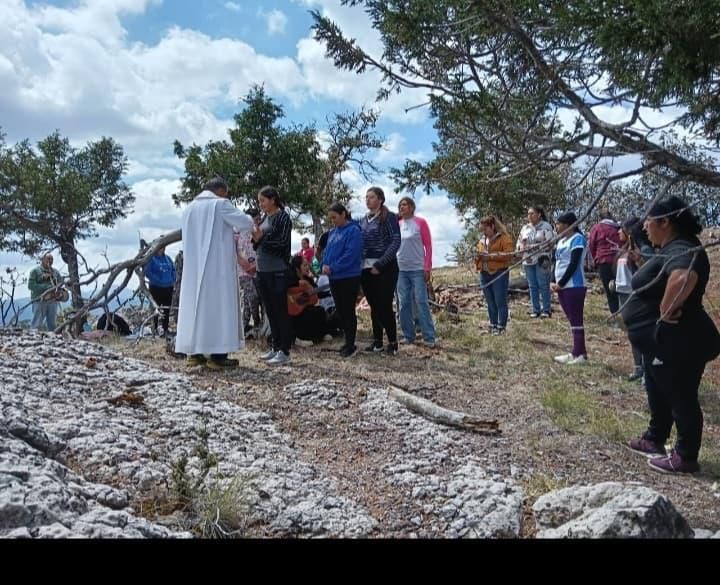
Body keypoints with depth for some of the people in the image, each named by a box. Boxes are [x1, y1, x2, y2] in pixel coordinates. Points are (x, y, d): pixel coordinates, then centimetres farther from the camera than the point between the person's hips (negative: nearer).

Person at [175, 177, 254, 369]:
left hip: (193, 267, 6)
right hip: (218, 266, -6)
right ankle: (217, 355, -4)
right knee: (219, 305, -3)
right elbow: (247, 223, -6)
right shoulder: (220, 204, -6)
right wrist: (234, 228, 16)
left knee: (196, 304, 9)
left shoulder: (189, 208, 13)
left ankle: (194, 352, 11)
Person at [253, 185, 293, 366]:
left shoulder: (283, 217, -5)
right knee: (270, 311, 11)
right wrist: (256, 238, -1)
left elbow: (282, 242, -13)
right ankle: (275, 347, 20)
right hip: (262, 271, 8)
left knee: (280, 311, -4)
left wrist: (262, 237, -15)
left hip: (278, 272, -7)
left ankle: (284, 351, 1)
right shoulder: (265, 218, 15)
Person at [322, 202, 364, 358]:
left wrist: (333, 268, -18)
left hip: (349, 277, -8)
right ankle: (348, 341, 23)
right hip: (334, 278, 8)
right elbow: (326, 251, 16)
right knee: (340, 310, 12)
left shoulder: (353, 230, -11)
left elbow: (351, 254, -20)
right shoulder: (332, 232, 13)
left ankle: (350, 345, 5)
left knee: (348, 311, -3)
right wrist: (325, 265, -5)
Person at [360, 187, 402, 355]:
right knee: (374, 306, 10)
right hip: (366, 268, 6)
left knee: (385, 305, -6)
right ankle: (377, 341, 18)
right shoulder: (364, 220, 14)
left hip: (385, 268, -6)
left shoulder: (388, 217, -3)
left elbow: (396, 241, -11)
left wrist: (380, 264, -18)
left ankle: (393, 342, 5)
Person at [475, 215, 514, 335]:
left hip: (499, 274, -7)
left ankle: (501, 327, 4)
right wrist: (478, 255, 1)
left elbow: (508, 254, -16)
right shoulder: (482, 240, 17)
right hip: (485, 274, 7)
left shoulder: (504, 238, -6)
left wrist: (491, 256, -21)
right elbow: (479, 252, 25)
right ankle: (493, 325, 21)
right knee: (490, 302, 12)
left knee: (500, 301, -3)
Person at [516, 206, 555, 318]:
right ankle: (535, 309, 14)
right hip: (528, 261, 5)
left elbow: (550, 243, -11)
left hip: (541, 261, -5)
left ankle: (546, 309, 4)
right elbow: (519, 242, 18)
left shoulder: (546, 226, -3)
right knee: (532, 286, 7)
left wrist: (534, 246, -19)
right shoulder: (525, 228, 14)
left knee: (543, 285, -4)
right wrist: (521, 247, -5)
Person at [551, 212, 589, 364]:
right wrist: (554, 282, 3)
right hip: (563, 286, 9)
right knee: (572, 320, 10)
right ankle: (578, 352, 15)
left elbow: (574, 264, -17)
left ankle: (579, 354, -2)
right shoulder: (561, 240, 17)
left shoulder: (578, 239, -10)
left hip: (574, 286, -9)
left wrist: (561, 283, -16)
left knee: (576, 320, -5)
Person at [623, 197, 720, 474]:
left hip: (676, 343, -11)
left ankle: (685, 458, 18)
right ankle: (654, 440, 39)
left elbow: (683, 278, -46)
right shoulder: (670, 250, 10)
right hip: (662, 341, 11)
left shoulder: (681, 250, -24)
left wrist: (666, 311, -32)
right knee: (659, 396, 23)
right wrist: (636, 259, 10)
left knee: (680, 399, 4)